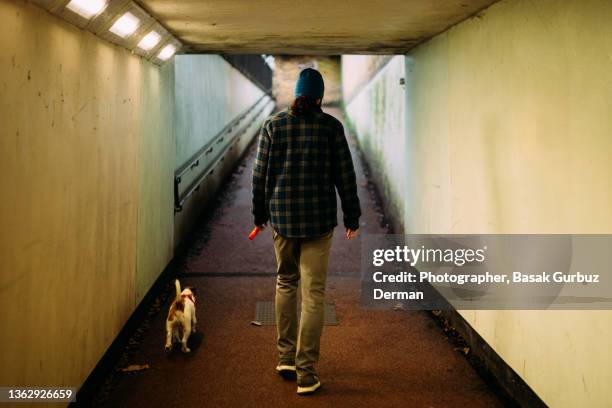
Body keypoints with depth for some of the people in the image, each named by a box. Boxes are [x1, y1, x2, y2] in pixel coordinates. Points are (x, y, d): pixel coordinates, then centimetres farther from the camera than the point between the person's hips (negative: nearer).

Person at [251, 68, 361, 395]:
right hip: (319, 219, -2)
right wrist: (352, 216, 7)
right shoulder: (330, 126, -4)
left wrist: (260, 214, 15)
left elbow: (259, 174, 3)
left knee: (285, 283, 19)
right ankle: (306, 372, 0)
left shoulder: (272, 124, 0)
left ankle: (286, 358, 23)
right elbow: (345, 175, -2)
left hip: (282, 217, 2)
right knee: (313, 293, 0)